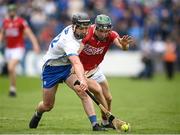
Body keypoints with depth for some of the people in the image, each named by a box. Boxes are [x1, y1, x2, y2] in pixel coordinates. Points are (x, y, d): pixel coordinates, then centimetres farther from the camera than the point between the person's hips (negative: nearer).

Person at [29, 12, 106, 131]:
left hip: (67, 66, 6)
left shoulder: (71, 29, -12)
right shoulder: (69, 41, -37)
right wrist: (82, 80, -67)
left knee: (83, 93, -20)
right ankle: (38, 113, 45)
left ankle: (95, 124, -23)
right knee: (48, 106, 8)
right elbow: (76, 63, -54)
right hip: (51, 69, -6)